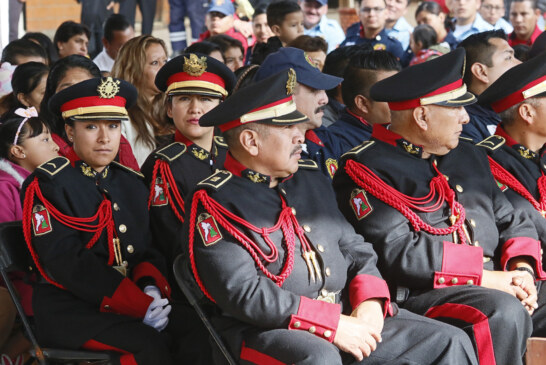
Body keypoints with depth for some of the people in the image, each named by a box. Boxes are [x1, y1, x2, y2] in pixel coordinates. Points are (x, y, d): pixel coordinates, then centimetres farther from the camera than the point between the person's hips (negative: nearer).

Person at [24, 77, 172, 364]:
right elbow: (67, 262, -15)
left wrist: (151, 289, -11)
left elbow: (147, 250, 14)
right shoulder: (48, 186, -5)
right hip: (67, 306, -6)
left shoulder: (132, 184, 16)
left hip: (132, 302, 6)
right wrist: (140, 306, -21)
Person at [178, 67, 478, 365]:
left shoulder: (311, 180, 17)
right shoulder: (214, 202, -6)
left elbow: (354, 248, 20)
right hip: (267, 331, -7)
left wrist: (369, 303, -3)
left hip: (345, 318, 7)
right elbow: (241, 292, -16)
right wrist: (332, 325, -19)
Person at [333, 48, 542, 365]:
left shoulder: (469, 156, 21)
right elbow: (398, 253, -15)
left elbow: (512, 220, 23)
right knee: (503, 312, -33)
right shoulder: (367, 168, -4)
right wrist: (485, 277, -16)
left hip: (495, 286, 8)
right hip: (421, 292, -8)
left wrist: (522, 269, -1)